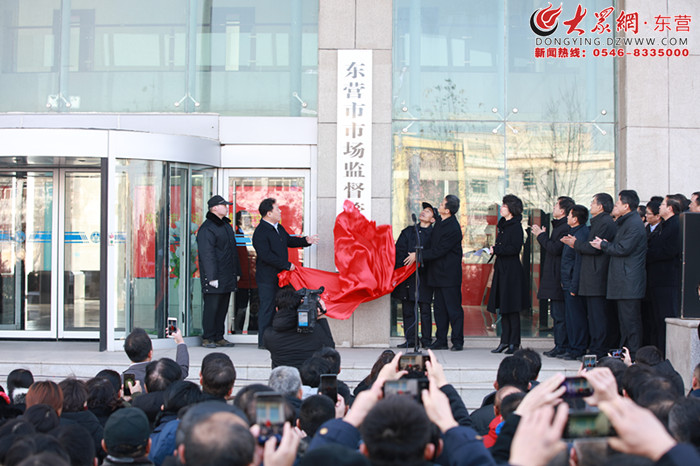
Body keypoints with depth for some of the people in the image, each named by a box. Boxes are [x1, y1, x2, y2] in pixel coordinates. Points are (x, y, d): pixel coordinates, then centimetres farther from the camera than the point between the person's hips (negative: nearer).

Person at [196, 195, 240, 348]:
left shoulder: (226, 225, 17)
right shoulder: (207, 228, -11)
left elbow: (233, 251, 23)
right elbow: (207, 255, -16)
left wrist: (237, 272, 19)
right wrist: (212, 277, -21)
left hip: (227, 277, 8)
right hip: (214, 278, -8)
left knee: (223, 307, 10)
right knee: (211, 307, -4)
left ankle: (219, 337, 17)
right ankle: (207, 338, 3)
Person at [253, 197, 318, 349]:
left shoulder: (279, 227, 12)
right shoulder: (260, 232, -17)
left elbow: (289, 240, 28)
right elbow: (266, 256, -22)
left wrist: (305, 241, 13)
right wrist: (287, 265, -19)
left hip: (280, 276, 9)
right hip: (267, 278, -9)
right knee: (267, 308, -4)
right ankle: (263, 342, 3)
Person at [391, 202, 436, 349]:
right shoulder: (408, 231, 12)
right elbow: (399, 252, 6)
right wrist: (400, 271, -4)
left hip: (424, 276, -3)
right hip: (407, 275, 3)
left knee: (425, 309, -1)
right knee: (408, 309, 3)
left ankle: (426, 340, 7)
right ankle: (410, 340, 10)